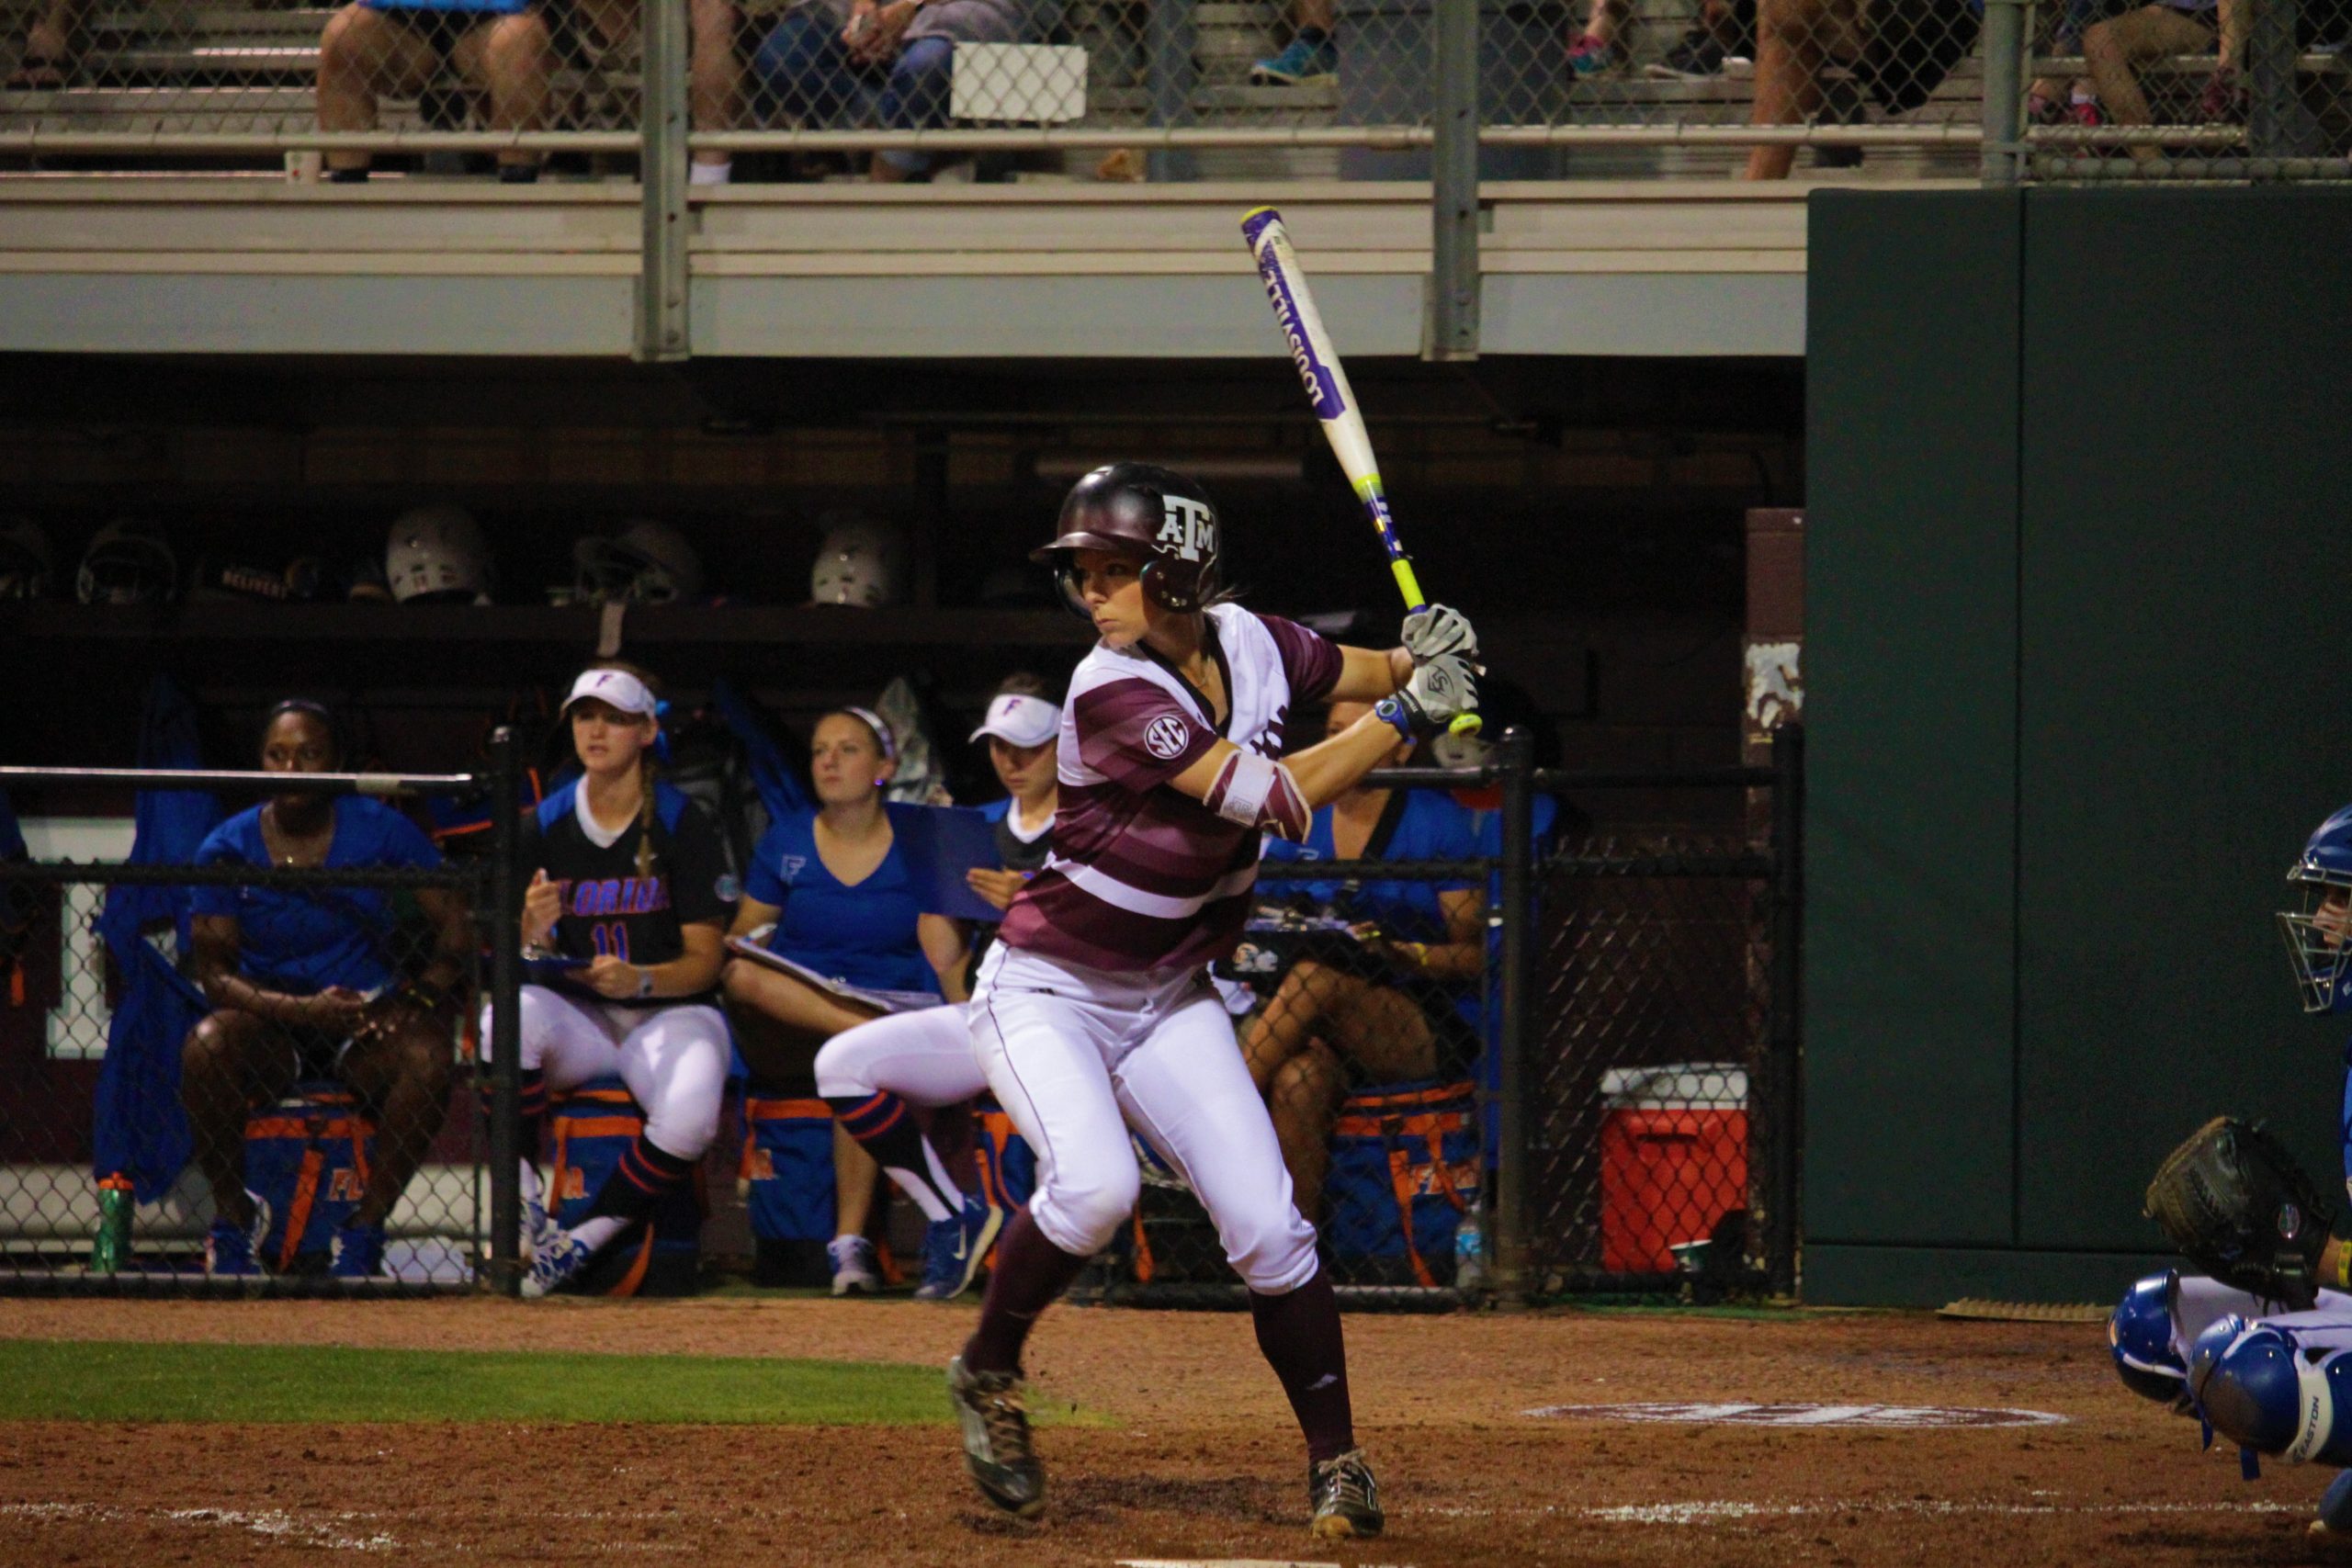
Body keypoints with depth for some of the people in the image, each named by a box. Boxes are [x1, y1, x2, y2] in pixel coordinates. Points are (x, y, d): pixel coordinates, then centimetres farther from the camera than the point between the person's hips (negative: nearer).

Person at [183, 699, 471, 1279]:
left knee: (427, 1054, -32)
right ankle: (234, 1214, -12)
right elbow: (214, 971, -9)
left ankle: (365, 1229, -20)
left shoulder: (381, 830, -2)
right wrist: (301, 1010, -24)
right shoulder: (228, 849, -3)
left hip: (368, 1015, 0)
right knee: (205, 1047, -33)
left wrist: (418, 999, -21)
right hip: (269, 1027, 0)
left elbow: (456, 926, -3)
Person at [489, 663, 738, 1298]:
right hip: (576, 1015, 2)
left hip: (672, 1012, -2)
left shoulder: (684, 824, -5)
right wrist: (533, 935, -23)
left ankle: (582, 1244, -16)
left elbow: (704, 960, -6)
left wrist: (639, 980, -26)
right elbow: (528, 963, 1)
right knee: (506, 1018, -34)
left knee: (689, 1116, -35)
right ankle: (524, 1216, -25)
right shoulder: (545, 825, 3)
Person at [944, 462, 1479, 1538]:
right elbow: (1276, 800, -29)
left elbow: (1357, 673, 15)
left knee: (1266, 1225, -6)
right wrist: (1408, 716, -22)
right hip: (1046, 993, -5)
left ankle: (1336, 1460, 6)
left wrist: (1421, 660, -8)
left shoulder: (1247, 642, -6)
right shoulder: (1111, 693, -26)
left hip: (1170, 998, 5)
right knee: (1095, 1185, -29)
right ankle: (986, 1374, -4)